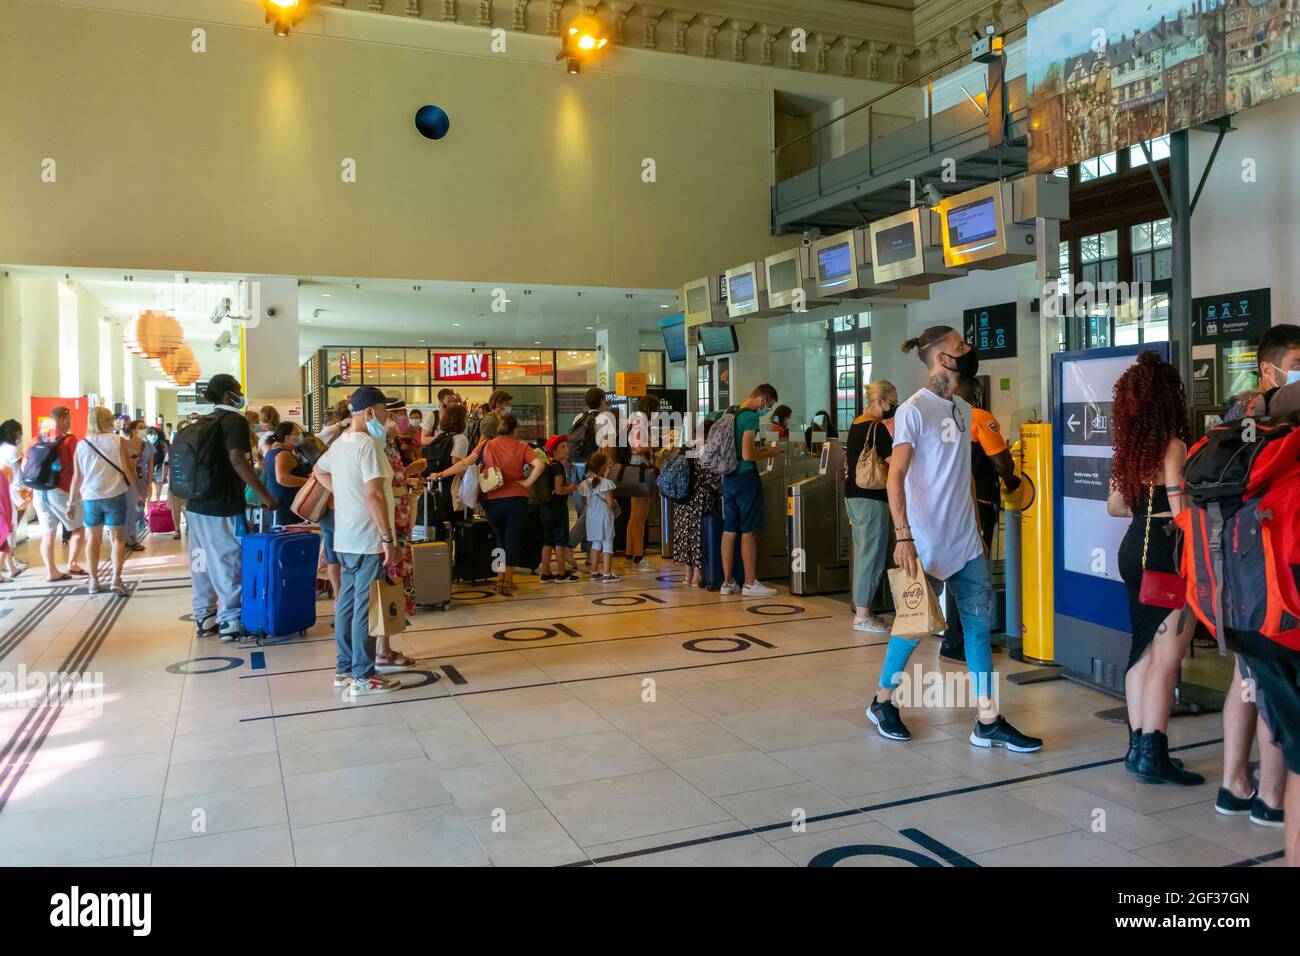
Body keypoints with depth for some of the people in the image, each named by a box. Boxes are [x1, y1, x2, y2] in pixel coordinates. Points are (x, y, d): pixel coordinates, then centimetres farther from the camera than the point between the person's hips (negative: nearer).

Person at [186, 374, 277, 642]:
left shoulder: (203, 422, 15)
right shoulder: (234, 420, -10)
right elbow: (236, 458, -23)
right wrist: (264, 495, -23)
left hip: (196, 504, 8)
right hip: (222, 506, -8)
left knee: (202, 561, 13)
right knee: (229, 563, 0)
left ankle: (204, 618, 21)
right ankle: (230, 622, 4)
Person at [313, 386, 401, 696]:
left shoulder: (339, 443, 11)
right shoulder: (369, 444, -17)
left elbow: (319, 471, 30)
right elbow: (374, 495, -24)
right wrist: (387, 538, -21)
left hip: (345, 539, 9)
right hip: (368, 540, -9)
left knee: (346, 602, 14)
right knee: (365, 607, -3)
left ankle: (344, 668, 23)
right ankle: (362, 677, 3)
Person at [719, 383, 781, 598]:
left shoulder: (733, 414, 13)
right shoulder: (751, 417, -15)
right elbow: (747, 455, -22)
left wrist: (759, 450, 17)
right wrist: (767, 454, -5)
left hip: (729, 478, 8)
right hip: (745, 478, -8)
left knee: (729, 531, 9)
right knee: (749, 532, -1)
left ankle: (728, 582, 15)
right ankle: (750, 584, 4)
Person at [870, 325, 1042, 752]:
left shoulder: (963, 409, 12)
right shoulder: (914, 410, -12)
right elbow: (896, 476, -17)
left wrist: (976, 524, 17)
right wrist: (903, 536, -23)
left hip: (967, 541, 7)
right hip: (927, 542, -7)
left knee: (978, 623, 6)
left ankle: (988, 722, 13)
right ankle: (883, 702, 25)